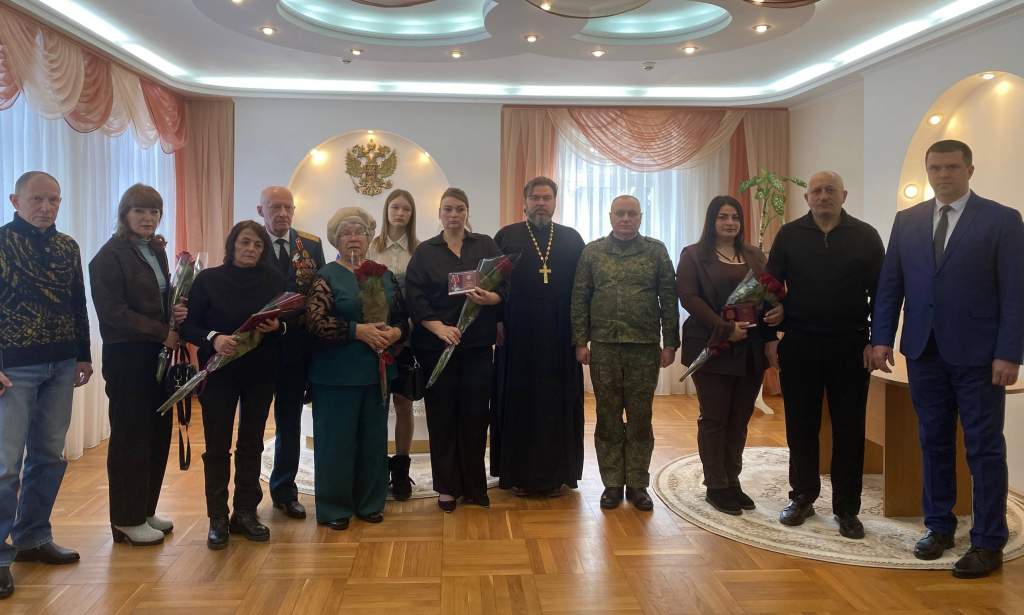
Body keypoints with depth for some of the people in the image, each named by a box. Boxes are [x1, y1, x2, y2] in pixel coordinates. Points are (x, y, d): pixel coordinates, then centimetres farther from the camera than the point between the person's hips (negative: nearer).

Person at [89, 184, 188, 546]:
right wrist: (163, 332, -14)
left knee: (158, 434, 10)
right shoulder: (109, 256, -9)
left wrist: (175, 312, -1)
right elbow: (114, 313, -16)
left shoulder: (156, 250, 13)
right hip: (127, 357, -7)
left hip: (158, 354, 7)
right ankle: (126, 520, 14)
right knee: (130, 437, 1)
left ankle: (145, 510, 24)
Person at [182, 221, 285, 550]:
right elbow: (189, 326, -4)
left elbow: (288, 322, 5)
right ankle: (218, 519, 13)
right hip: (219, 372, -2)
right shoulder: (208, 279, -2)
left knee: (251, 443, 9)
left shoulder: (273, 280, 3)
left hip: (260, 373, 2)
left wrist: (277, 327, -17)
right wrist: (213, 338, -22)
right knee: (217, 445, 2)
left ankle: (246, 513, 20)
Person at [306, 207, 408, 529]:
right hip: (337, 372, -4)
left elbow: (402, 316, 12)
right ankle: (334, 507, 18)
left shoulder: (384, 275, 10)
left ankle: (370, 502, 26)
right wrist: (358, 330, -20)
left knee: (374, 438, 12)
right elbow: (315, 320, -15)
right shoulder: (326, 276, -4)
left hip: (377, 370, 5)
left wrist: (396, 332, -10)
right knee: (337, 439, 3)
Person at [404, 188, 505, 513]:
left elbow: (504, 288, 3)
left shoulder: (486, 246, 8)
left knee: (475, 413, 3)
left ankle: (474, 485, 16)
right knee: (442, 414, 3)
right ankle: (447, 487, 15)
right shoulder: (425, 252, 6)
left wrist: (488, 298, -19)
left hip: (478, 343, 1)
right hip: (436, 344, 0)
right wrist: (439, 327, -17)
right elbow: (415, 297, -3)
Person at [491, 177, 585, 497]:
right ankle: (519, 473, 15)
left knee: (558, 405, 6)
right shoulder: (506, 237, 5)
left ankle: (556, 473, 17)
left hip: (560, 338, 2)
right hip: (518, 338, -1)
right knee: (519, 404, 5)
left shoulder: (572, 239, 10)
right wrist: (496, 323, -10)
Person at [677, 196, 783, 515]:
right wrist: (725, 328, -19)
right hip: (712, 348, -4)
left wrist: (779, 309, -9)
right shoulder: (694, 255, 1)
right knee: (714, 419, 3)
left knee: (740, 418, 10)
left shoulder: (755, 255, 15)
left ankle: (732, 481, 22)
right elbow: (689, 298, -10)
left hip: (751, 350, 5)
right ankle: (716, 487, 13)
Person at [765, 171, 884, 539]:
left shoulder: (865, 236, 3)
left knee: (849, 430, 4)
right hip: (799, 346, 1)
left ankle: (846, 509, 16)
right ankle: (802, 498, 23)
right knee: (801, 426, 8)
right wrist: (770, 337, -1)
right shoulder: (789, 236, 5)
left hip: (850, 348, 0)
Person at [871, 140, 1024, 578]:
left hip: (977, 355, -3)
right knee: (934, 443, 12)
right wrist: (882, 338, 1)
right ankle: (938, 526, 26)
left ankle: (988, 542, 13)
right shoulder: (907, 221, 9)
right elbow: (890, 284, 8)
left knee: (985, 448, 4)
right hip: (924, 351, 4)